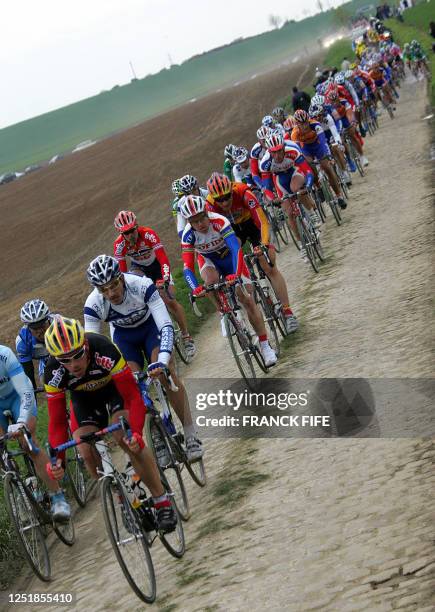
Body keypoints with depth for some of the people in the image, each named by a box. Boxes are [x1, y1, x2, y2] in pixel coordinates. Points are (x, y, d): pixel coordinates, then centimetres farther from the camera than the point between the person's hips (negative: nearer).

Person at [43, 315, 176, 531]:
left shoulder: (104, 351, -40)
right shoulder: (53, 373, -31)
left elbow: (133, 397, -37)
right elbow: (57, 421, -24)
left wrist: (135, 432, -51)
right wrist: (57, 458, -38)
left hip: (115, 388, -3)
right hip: (84, 398, 3)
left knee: (126, 438, -27)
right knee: (88, 454, -17)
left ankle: (162, 503, -16)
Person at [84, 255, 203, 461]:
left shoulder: (141, 285, -36)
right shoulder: (93, 304, -30)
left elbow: (167, 326, -39)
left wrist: (163, 360, -53)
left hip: (150, 326, -2)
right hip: (123, 335, 2)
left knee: (165, 373, -24)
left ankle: (191, 437, -20)